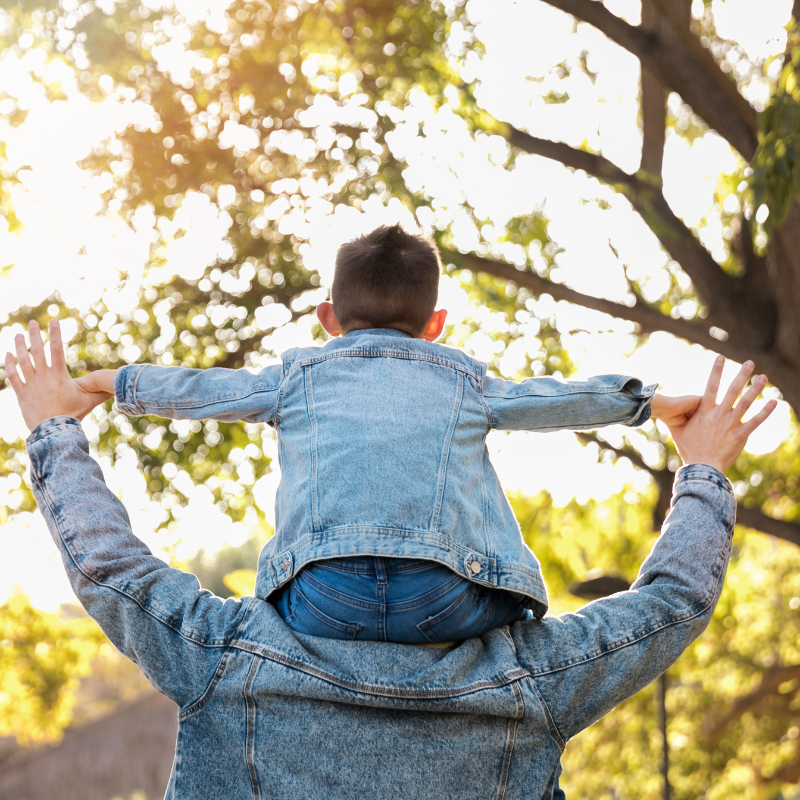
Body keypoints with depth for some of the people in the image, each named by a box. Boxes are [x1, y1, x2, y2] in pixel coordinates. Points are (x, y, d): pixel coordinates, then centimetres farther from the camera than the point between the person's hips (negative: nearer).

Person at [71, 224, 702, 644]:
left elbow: (197, 390, 32)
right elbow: (557, 401, 34)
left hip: (326, 601, 0)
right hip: (445, 601, 0)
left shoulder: (298, 375, 25)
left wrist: (113, 384, 47)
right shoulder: (466, 381, 26)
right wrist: (652, 402, 46)